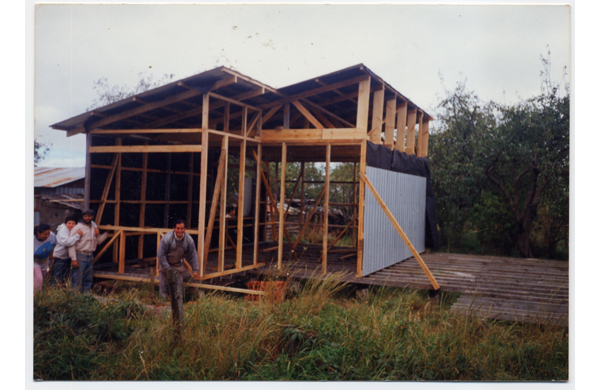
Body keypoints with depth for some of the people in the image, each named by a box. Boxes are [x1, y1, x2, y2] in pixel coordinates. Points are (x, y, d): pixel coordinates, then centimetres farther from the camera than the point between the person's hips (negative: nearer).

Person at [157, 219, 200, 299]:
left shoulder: (189, 240, -14)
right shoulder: (167, 238, -26)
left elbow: (193, 255, -4)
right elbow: (161, 255, -20)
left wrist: (195, 270, -4)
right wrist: (167, 268, -20)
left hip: (178, 265, 3)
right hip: (166, 264, -3)